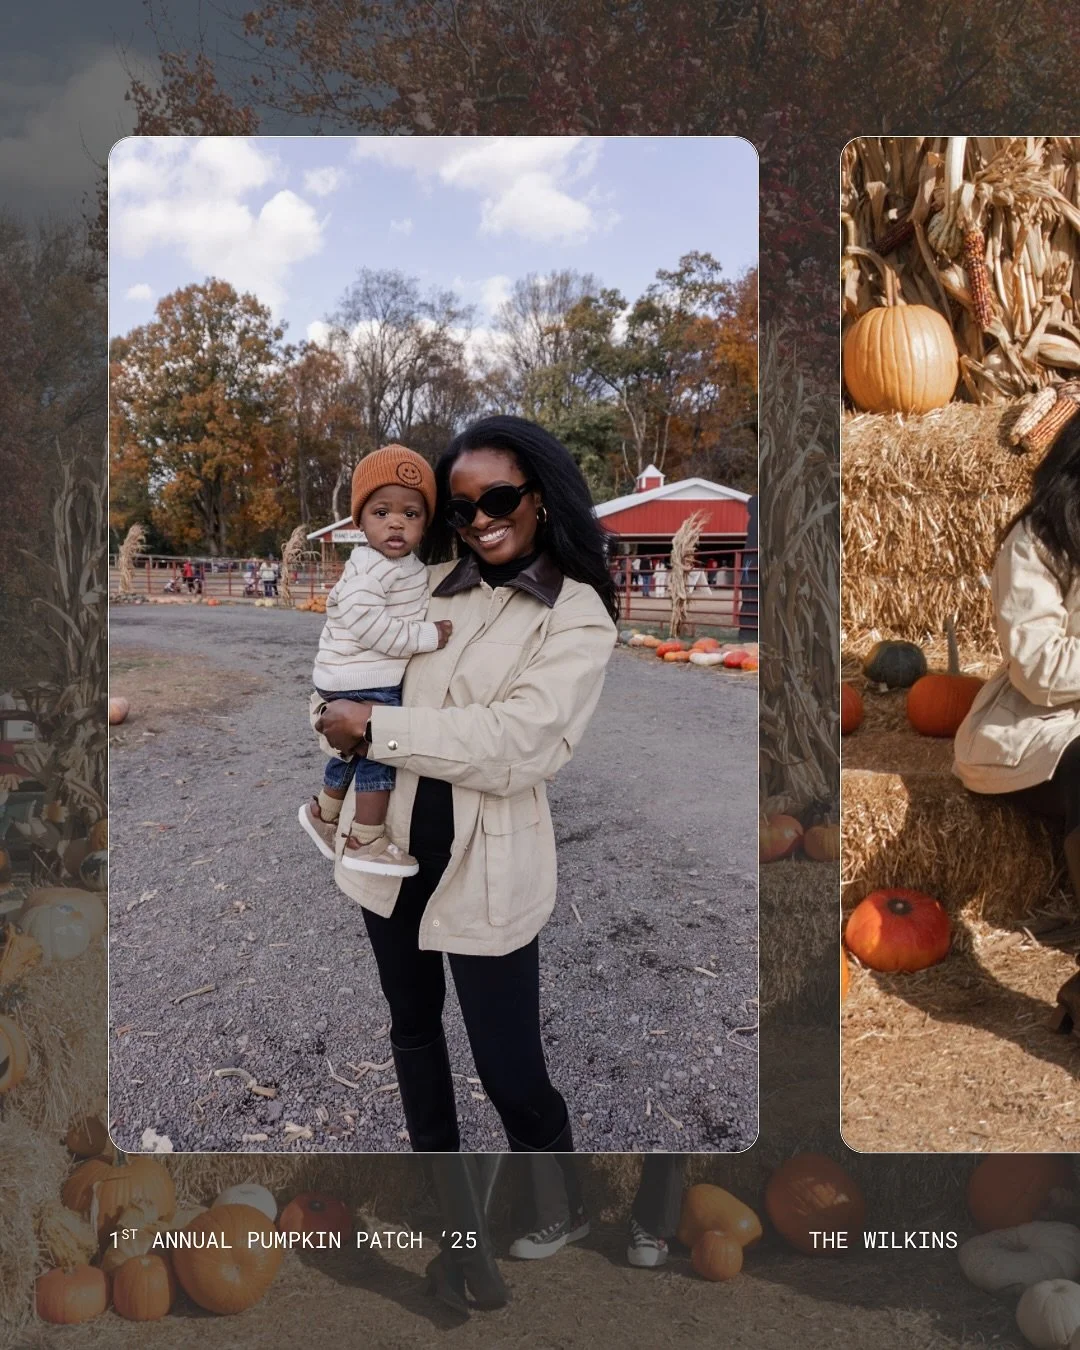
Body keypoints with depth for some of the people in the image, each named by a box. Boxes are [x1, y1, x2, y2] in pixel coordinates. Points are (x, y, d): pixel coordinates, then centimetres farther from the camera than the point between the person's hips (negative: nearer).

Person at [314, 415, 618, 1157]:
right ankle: (434, 1150, 47)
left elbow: (515, 745, -21)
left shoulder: (579, 618, -10)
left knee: (512, 1074, 1)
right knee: (413, 1025, 24)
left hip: (487, 865, -5)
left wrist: (373, 727, -18)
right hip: (390, 839, 6)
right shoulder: (434, 578, 5)